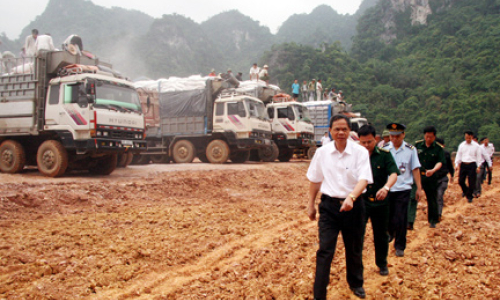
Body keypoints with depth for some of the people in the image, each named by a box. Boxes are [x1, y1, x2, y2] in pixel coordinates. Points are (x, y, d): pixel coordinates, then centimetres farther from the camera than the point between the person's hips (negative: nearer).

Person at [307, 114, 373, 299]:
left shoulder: (360, 152, -8)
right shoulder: (322, 152, -1)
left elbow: (364, 179, -19)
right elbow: (315, 180, 9)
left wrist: (351, 198, -35)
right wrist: (311, 205, 11)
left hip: (353, 205, 0)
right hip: (329, 205, 0)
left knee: (354, 249, 18)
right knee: (325, 251, -4)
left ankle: (356, 283, 44)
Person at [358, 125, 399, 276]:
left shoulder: (384, 154, -3)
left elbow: (394, 173, -14)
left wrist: (386, 187, -34)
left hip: (380, 201, 1)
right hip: (360, 201, -1)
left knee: (381, 235, 13)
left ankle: (382, 264, 32)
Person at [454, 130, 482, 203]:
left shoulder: (476, 146, -2)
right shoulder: (461, 145, 5)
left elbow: (478, 157, 1)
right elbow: (458, 155, 9)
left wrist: (478, 167, -3)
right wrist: (457, 165, 4)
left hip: (472, 165, -2)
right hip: (463, 165, 3)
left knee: (471, 182, 0)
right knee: (460, 181, 4)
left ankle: (469, 196, 17)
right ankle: (465, 191, 33)